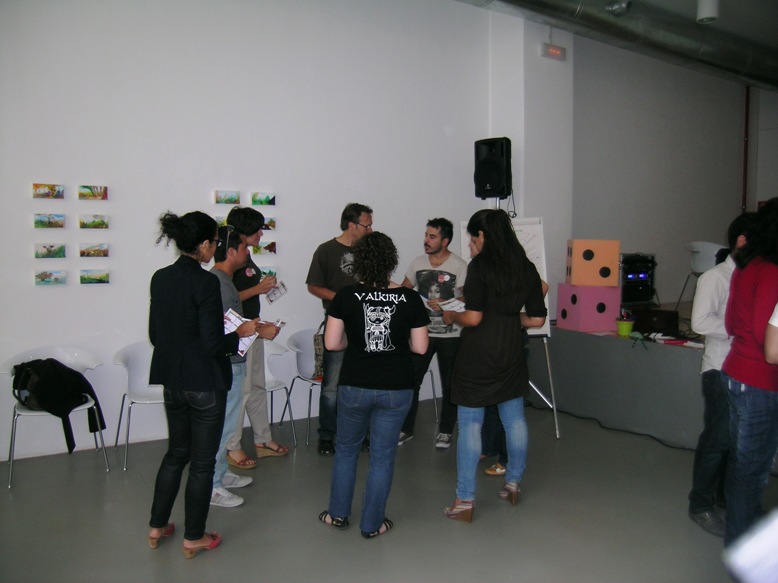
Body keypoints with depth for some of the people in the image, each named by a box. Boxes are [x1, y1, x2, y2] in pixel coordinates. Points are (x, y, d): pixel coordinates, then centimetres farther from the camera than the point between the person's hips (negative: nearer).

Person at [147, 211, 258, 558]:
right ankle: (193, 538, 23)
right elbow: (213, 345, -21)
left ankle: (157, 527, 35)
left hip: (171, 381, 7)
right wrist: (240, 333, -4)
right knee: (202, 461, 9)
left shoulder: (160, 279, 2)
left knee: (176, 452, 24)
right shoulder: (205, 282, -21)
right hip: (205, 384, -7)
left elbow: (155, 335, 10)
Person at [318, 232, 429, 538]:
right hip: (396, 389, 0)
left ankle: (338, 513, 34)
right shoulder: (410, 298, -9)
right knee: (382, 456, 13)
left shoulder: (346, 296, -9)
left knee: (346, 448, 22)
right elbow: (420, 347, -4)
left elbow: (332, 343, -8)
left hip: (354, 386, 1)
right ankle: (372, 523, 25)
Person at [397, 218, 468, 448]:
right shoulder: (418, 263, 5)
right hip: (421, 332, 3)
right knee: (410, 380, 4)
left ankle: (445, 431, 24)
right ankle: (406, 428, 19)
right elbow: (404, 289, 15)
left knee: (449, 384, 9)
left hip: (450, 335, -3)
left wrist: (445, 305, -25)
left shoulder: (459, 266, -8)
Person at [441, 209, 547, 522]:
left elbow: (473, 317, -17)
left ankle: (465, 500, 8)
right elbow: (536, 319, 6)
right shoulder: (527, 268, 5)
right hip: (511, 351, 6)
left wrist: (451, 316, 2)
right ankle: (513, 482, 34)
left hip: (478, 353, -6)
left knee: (470, 424, 2)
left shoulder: (479, 266, -11)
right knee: (514, 419, 18)